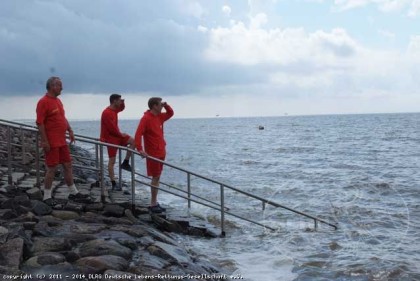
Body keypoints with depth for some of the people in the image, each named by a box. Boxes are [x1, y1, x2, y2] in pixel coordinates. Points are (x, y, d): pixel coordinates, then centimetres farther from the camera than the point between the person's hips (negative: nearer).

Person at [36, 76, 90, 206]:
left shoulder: (58, 101, 14)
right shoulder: (43, 102, -14)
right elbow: (39, 123, -18)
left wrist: (70, 130, 14)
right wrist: (44, 141, -20)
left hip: (62, 141, 9)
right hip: (51, 142, -9)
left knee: (68, 165, 12)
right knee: (52, 169, -2)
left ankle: (74, 193, 21)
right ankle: (47, 196, 9)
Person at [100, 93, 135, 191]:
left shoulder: (114, 109, 6)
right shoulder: (107, 113, -23)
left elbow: (122, 108, 29)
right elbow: (112, 128, -23)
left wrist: (122, 103, 6)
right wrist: (120, 134, -8)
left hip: (117, 135, 10)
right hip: (110, 138, -10)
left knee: (132, 141, 4)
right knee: (112, 161, -6)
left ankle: (125, 163, 9)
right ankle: (113, 184, -2)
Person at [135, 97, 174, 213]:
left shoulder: (159, 117, 11)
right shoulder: (146, 118, -15)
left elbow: (170, 113, 28)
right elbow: (138, 134, -23)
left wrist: (166, 105, 8)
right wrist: (140, 149, -32)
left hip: (161, 152, 8)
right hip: (153, 153, -8)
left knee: (157, 177, 11)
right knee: (155, 178, -5)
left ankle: (154, 203, 18)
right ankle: (153, 204, 2)